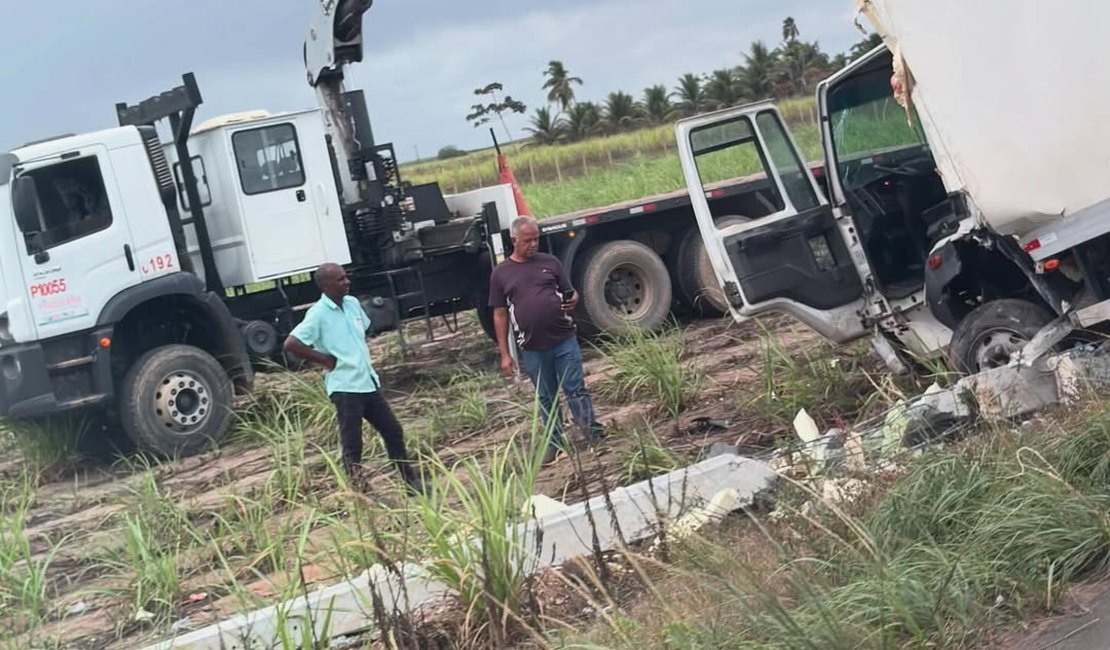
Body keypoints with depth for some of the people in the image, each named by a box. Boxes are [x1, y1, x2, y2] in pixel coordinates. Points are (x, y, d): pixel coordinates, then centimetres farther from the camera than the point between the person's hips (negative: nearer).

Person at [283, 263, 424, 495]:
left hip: (368, 382, 8)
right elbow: (290, 344, -20)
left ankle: (411, 480, 27)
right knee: (352, 445, -1)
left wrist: (361, 356, 12)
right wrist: (324, 359, -14)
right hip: (345, 388, -7)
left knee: (393, 431, 13)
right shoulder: (318, 314, -14)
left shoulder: (353, 303, 8)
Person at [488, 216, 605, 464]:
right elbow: (500, 315, 5)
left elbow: (570, 293, 13)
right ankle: (554, 442, 21)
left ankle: (594, 434, 7)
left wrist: (573, 300, -13)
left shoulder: (550, 262, 6)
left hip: (565, 340, 0)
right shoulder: (501, 274, 4)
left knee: (576, 390, 1)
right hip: (533, 349, 0)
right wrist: (505, 354, 2)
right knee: (546, 398, 11)